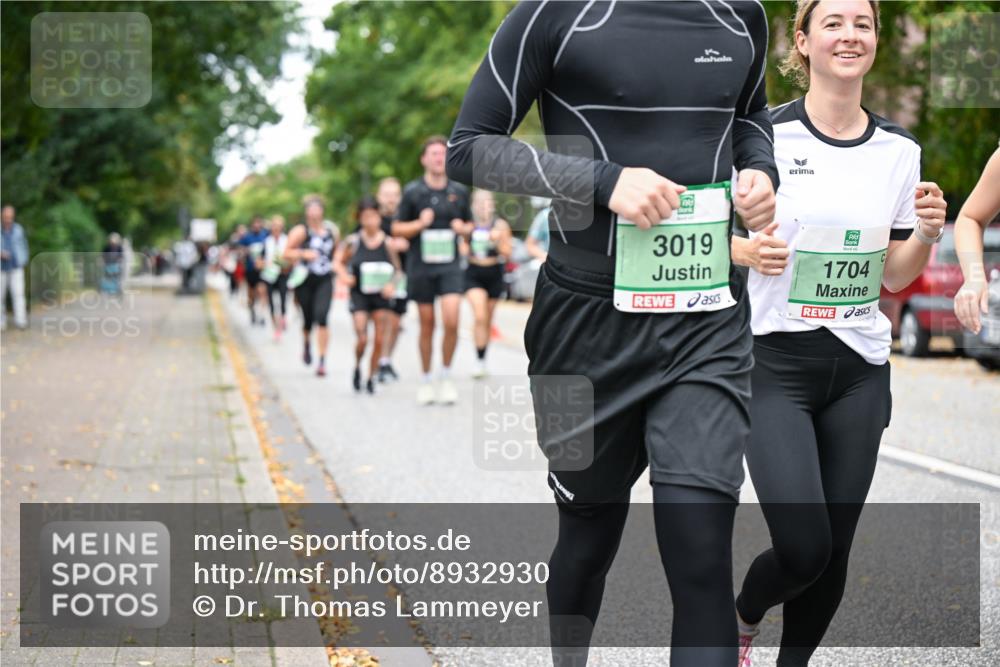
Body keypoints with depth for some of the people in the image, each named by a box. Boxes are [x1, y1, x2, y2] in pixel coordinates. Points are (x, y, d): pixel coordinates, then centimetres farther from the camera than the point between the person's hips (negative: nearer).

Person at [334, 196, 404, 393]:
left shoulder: (387, 243, -6)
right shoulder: (353, 241, -8)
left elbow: (398, 271, 3)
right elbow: (338, 261, 7)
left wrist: (392, 285, -15)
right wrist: (344, 276, -12)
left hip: (380, 296, 1)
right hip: (359, 294, -1)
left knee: (379, 340, 1)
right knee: (362, 339, -10)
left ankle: (371, 378, 19)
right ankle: (357, 368, 21)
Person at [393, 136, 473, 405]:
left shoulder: (459, 191, 7)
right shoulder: (412, 191, 1)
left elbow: (470, 224, 19)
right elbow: (397, 229, 4)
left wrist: (463, 228, -3)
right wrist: (419, 224, -13)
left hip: (449, 264, 1)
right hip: (420, 265, -1)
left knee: (451, 320, -14)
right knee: (427, 324, 6)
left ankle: (446, 377, 2)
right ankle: (426, 380, 19)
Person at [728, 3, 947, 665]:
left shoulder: (899, 150, 6)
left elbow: (895, 277, 11)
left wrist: (926, 234, -8)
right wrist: (748, 250, -21)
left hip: (860, 370, 4)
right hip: (775, 365, -4)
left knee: (833, 552, 4)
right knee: (804, 549, -14)